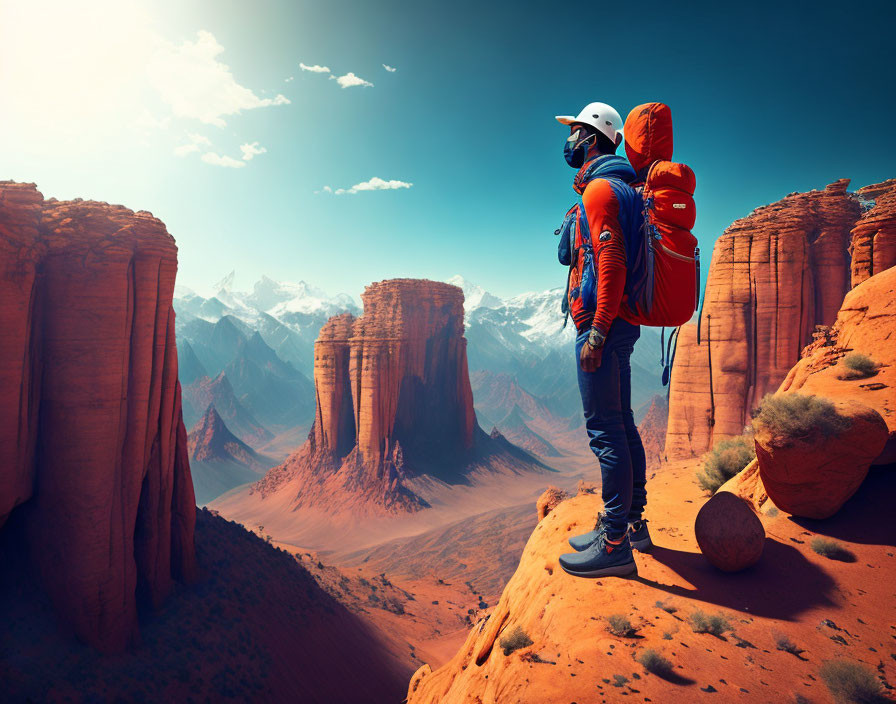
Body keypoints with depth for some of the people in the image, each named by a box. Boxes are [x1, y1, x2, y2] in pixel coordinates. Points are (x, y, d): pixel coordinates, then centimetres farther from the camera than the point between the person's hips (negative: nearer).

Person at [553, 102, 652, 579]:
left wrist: (597, 329, -24)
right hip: (618, 324, 11)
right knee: (621, 424, 14)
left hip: (602, 324, -11)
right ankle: (632, 523, 26)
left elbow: (612, 262, -21)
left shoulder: (600, 188, -9)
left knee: (605, 430, -9)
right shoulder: (619, 187, 24)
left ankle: (614, 545, -1)